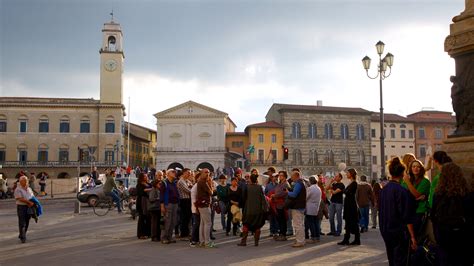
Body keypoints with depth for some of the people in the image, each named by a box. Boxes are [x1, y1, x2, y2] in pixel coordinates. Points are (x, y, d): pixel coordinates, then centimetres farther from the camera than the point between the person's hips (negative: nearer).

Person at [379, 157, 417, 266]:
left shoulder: (383, 189, 4)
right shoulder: (401, 191, -17)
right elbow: (407, 217, -17)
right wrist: (412, 236, -11)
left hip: (385, 231, 7)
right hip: (399, 232, -7)